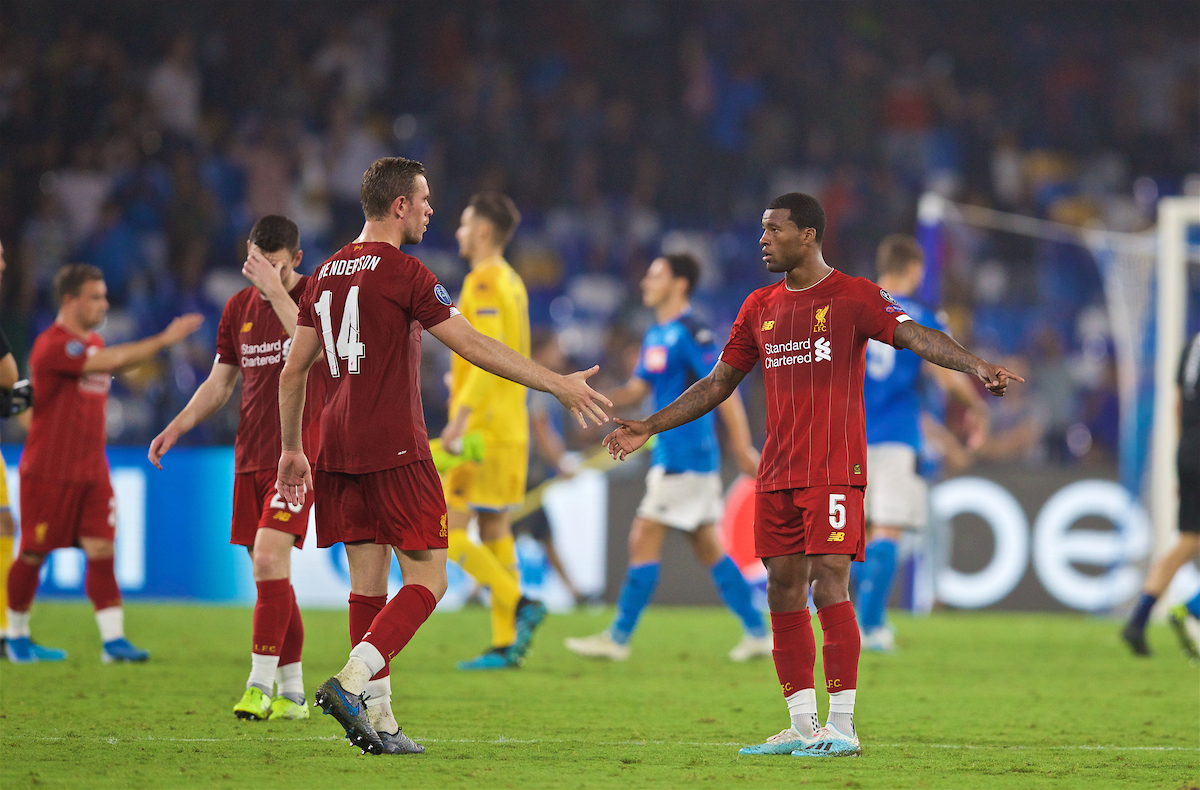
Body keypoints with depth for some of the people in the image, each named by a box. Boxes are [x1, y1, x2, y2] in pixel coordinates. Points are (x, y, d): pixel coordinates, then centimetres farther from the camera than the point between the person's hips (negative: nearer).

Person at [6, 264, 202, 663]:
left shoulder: (93, 343, 13)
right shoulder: (53, 346, -17)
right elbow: (107, 362, -28)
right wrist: (162, 340, -26)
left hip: (92, 470, 7)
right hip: (49, 472, -7)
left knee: (101, 549, -3)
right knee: (33, 554, 3)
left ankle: (113, 638, -7)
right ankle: (16, 634, 19)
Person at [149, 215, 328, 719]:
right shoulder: (239, 308, 12)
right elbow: (219, 384, 19)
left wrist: (276, 291, -27)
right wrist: (177, 427, 7)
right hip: (250, 456, 6)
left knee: (269, 557, -19)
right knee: (269, 575, 7)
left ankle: (260, 686, -18)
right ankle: (291, 693, 14)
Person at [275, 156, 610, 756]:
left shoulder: (326, 273, 13)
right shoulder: (404, 273, -9)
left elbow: (293, 370, 16)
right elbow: (474, 348, -12)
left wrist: (292, 450, 25)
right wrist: (558, 385, -9)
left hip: (338, 450, 8)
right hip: (395, 449, -8)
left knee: (368, 583, 9)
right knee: (427, 579, -3)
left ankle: (375, 718, 6)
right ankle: (352, 680, -19)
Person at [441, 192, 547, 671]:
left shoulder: (484, 282, -12)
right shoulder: (510, 282, 17)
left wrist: (460, 419, -27)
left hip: (483, 429, -9)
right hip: (510, 426, 9)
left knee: (448, 529, -9)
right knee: (495, 530, 8)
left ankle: (519, 605, -15)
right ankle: (506, 644, 6)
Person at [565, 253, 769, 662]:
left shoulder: (692, 332, -14)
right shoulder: (656, 335, 15)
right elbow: (638, 388, 20)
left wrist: (743, 448, -20)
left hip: (685, 456, -10)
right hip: (670, 455, 10)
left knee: (644, 541, -7)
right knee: (707, 547, 10)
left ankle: (618, 637, -4)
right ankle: (757, 632, 13)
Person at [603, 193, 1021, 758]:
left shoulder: (853, 296, -3)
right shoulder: (760, 308, 15)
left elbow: (915, 336, -15)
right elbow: (719, 382, 22)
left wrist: (975, 366, -32)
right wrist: (649, 428, 20)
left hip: (834, 472, -6)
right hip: (776, 476, 6)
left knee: (829, 588, -12)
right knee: (783, 594, 5)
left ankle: (842, 726, -7)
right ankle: (802, 727, 11)